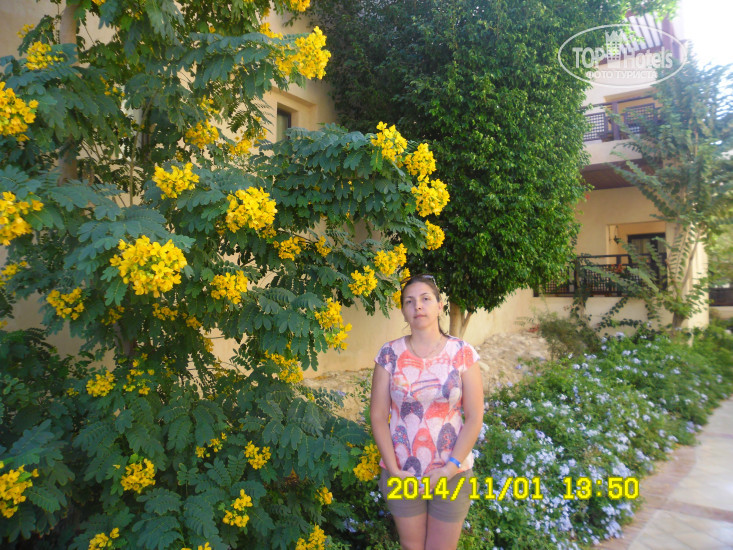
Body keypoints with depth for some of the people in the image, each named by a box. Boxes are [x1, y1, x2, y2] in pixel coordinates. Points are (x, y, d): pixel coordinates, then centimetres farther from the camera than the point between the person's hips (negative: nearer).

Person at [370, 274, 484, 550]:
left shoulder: (462, 353, -7)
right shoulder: (390, 354, -5)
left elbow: (474, 417, -6)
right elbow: (378, 416, -4)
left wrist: (450, 469, -13)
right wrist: (394, 471, -10)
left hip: (452, 474, -1)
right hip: (401, 474, 1)